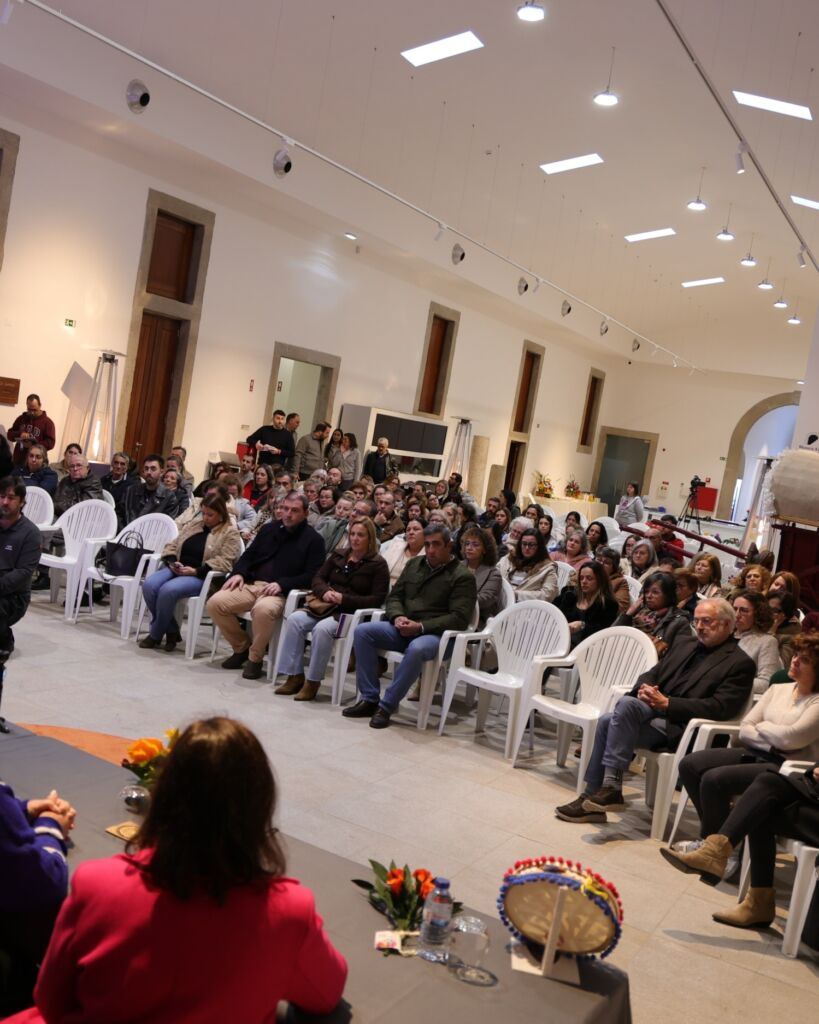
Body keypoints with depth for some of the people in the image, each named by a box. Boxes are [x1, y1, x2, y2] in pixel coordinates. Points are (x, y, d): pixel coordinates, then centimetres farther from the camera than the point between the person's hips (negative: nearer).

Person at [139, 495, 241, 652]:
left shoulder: (230, 533, -1)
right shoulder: (195, 524, 19)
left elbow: (224, 562, -13)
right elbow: (172, 545, 19)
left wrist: (195, 571, -19)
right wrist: (172, 562, -4)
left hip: (202, 577, -6)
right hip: (176, 569, 7)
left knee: (168, 590, -32)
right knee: (149, 585, -23)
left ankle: (155, 635, -9)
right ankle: (171, 631, -8)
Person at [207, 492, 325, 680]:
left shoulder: (313, 540, 2)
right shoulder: (269, 529, 19)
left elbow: (312, 576, -6)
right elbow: (248, 556, 23)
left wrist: (281, 584, -18)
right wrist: (238, 573, 1)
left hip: (281, 592, -6)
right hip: (251, 585, 6)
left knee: (263, 610, -39)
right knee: (215, 603, -16)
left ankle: (255, 658, -14)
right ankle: (242, 647, 5)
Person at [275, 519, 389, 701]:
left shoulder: (378, 564, 0)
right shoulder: (338, 556, 17)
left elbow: (377, 599, -8)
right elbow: (317, 579, 15)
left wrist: (344, 599, -16)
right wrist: (324, 592, -9)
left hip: (352, 613, -6)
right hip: (326, 607, 6)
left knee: (322, 629, -34)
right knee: (295, 620, -21)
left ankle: (313, 682, -22)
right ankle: (295, 676, -15)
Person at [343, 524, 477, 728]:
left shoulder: (463, 576, -3)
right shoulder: (414, 564, 16)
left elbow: (459, 618, -11)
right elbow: (394, 596, 18)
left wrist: (421, 626, -20)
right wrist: (397, 616, -6)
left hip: (434, 634, -6)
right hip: (402, 629, 6)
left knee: (416, 649, -39)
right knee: (362, 631, -16)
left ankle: (387, 705, -23)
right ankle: (369, 698, -12)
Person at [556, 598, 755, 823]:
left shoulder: (740, 663, -2)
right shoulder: (684, 643, 21)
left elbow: (720, 708, -13)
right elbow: (652, 674, 22)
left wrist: (667, 703, -17)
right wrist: (645, 688, -4)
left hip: (681, 727, -7)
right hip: (654, 710, 7)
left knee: (627, 703, -29)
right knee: (606, 721, -18)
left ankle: (611, 787, -28)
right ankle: (592, 796, -11)